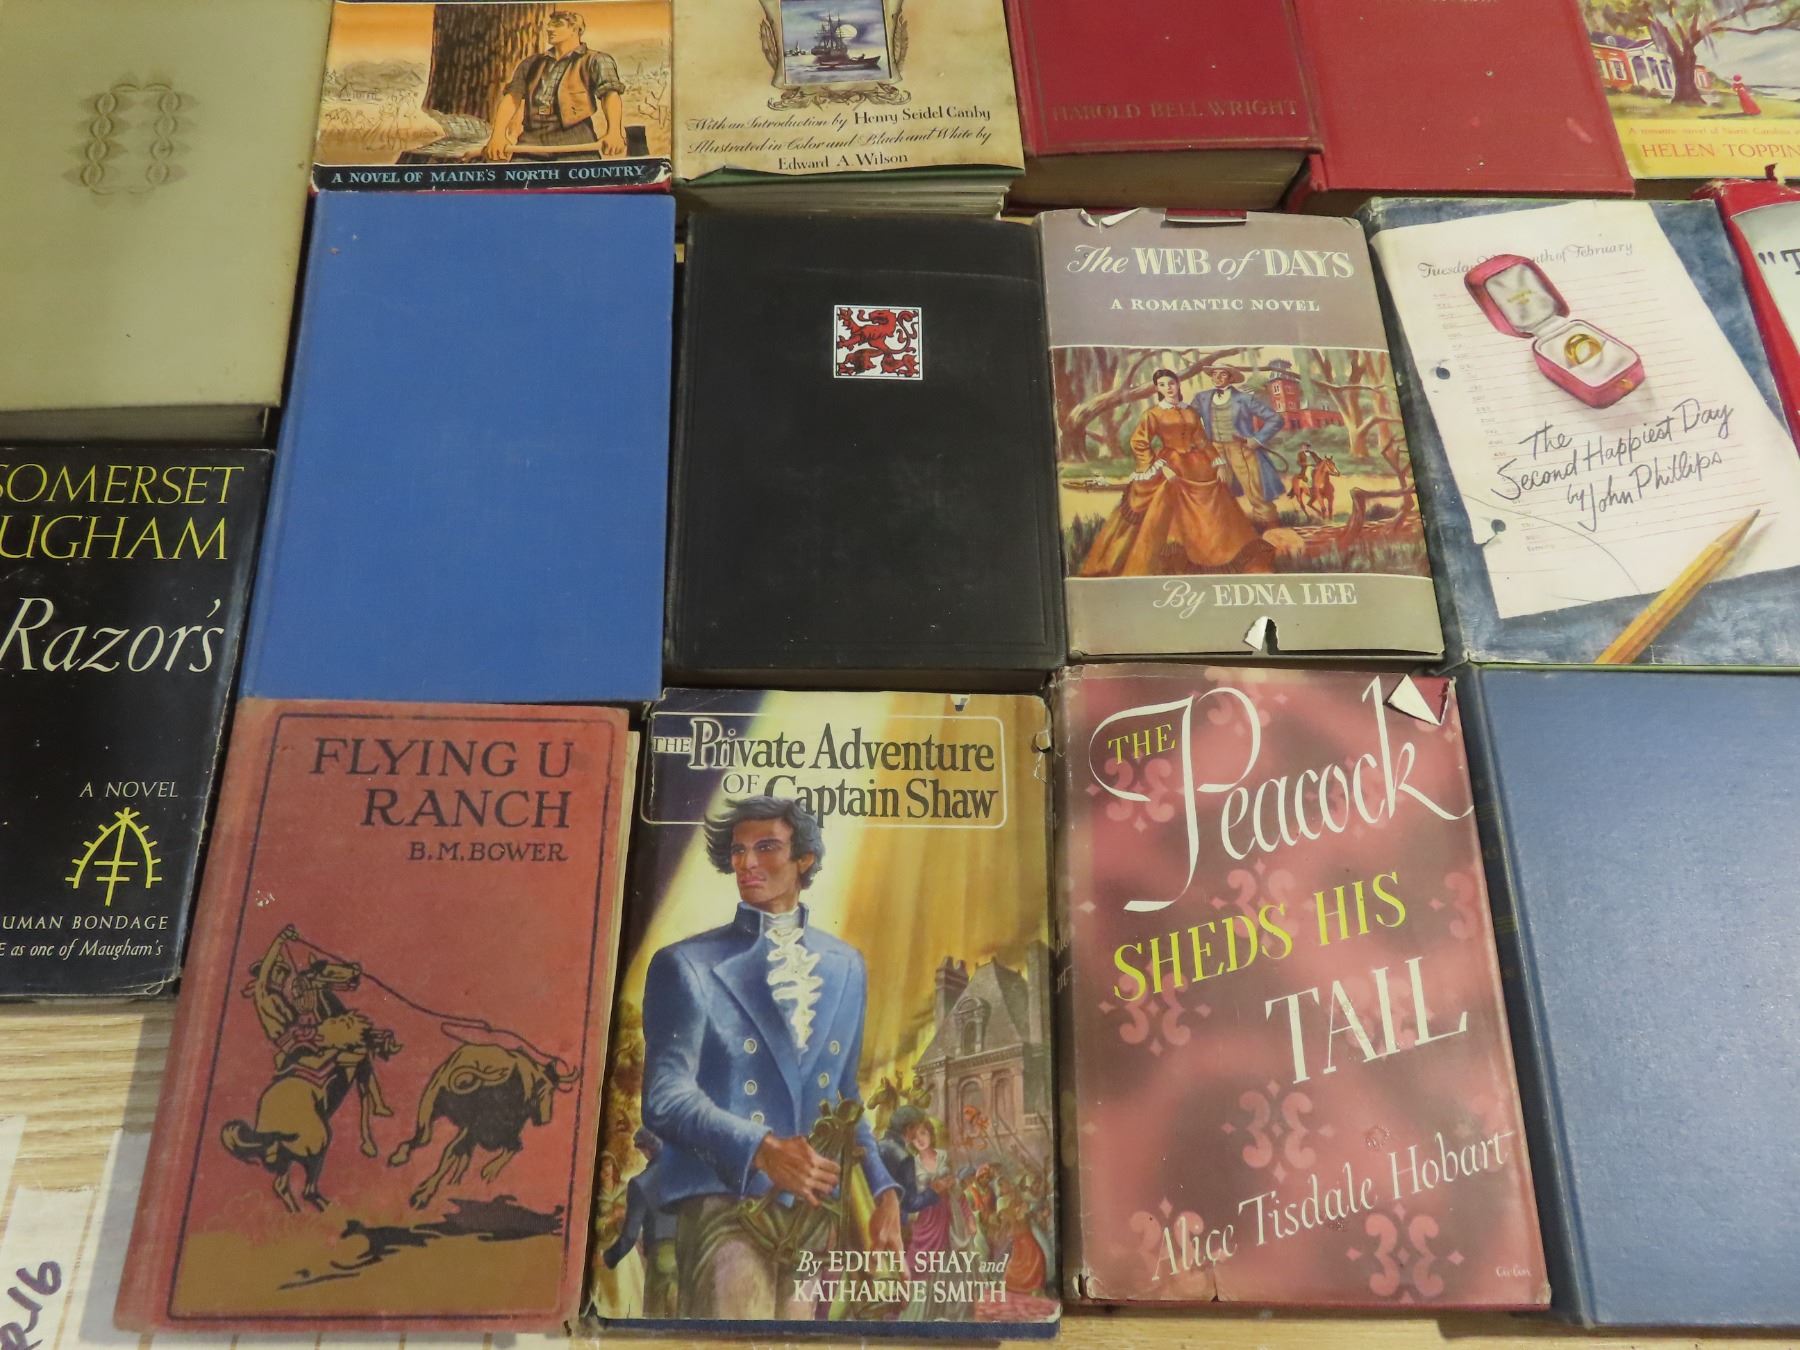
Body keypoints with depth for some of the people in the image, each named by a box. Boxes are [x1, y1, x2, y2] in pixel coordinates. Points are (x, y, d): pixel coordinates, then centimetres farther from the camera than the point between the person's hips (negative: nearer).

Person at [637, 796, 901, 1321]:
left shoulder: (847, 966, 12)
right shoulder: (686, 964, -2)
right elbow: (666, 1097, -10)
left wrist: (883, 1191, 7)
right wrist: (760, 1149, -25)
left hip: (815, 1208, 4)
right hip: (725, 1204, -4)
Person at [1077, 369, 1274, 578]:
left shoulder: (1190, 411, 11)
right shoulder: (1153, 413, -2)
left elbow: (1203, 441, 14)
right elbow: (1138, 443, -8)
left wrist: (1219, 463, 4)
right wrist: (1160, 467, -15)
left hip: (1197, 466, 4)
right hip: (1170, 468, -4)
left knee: (1216, 513, 4)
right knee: (1166, 519, -8)